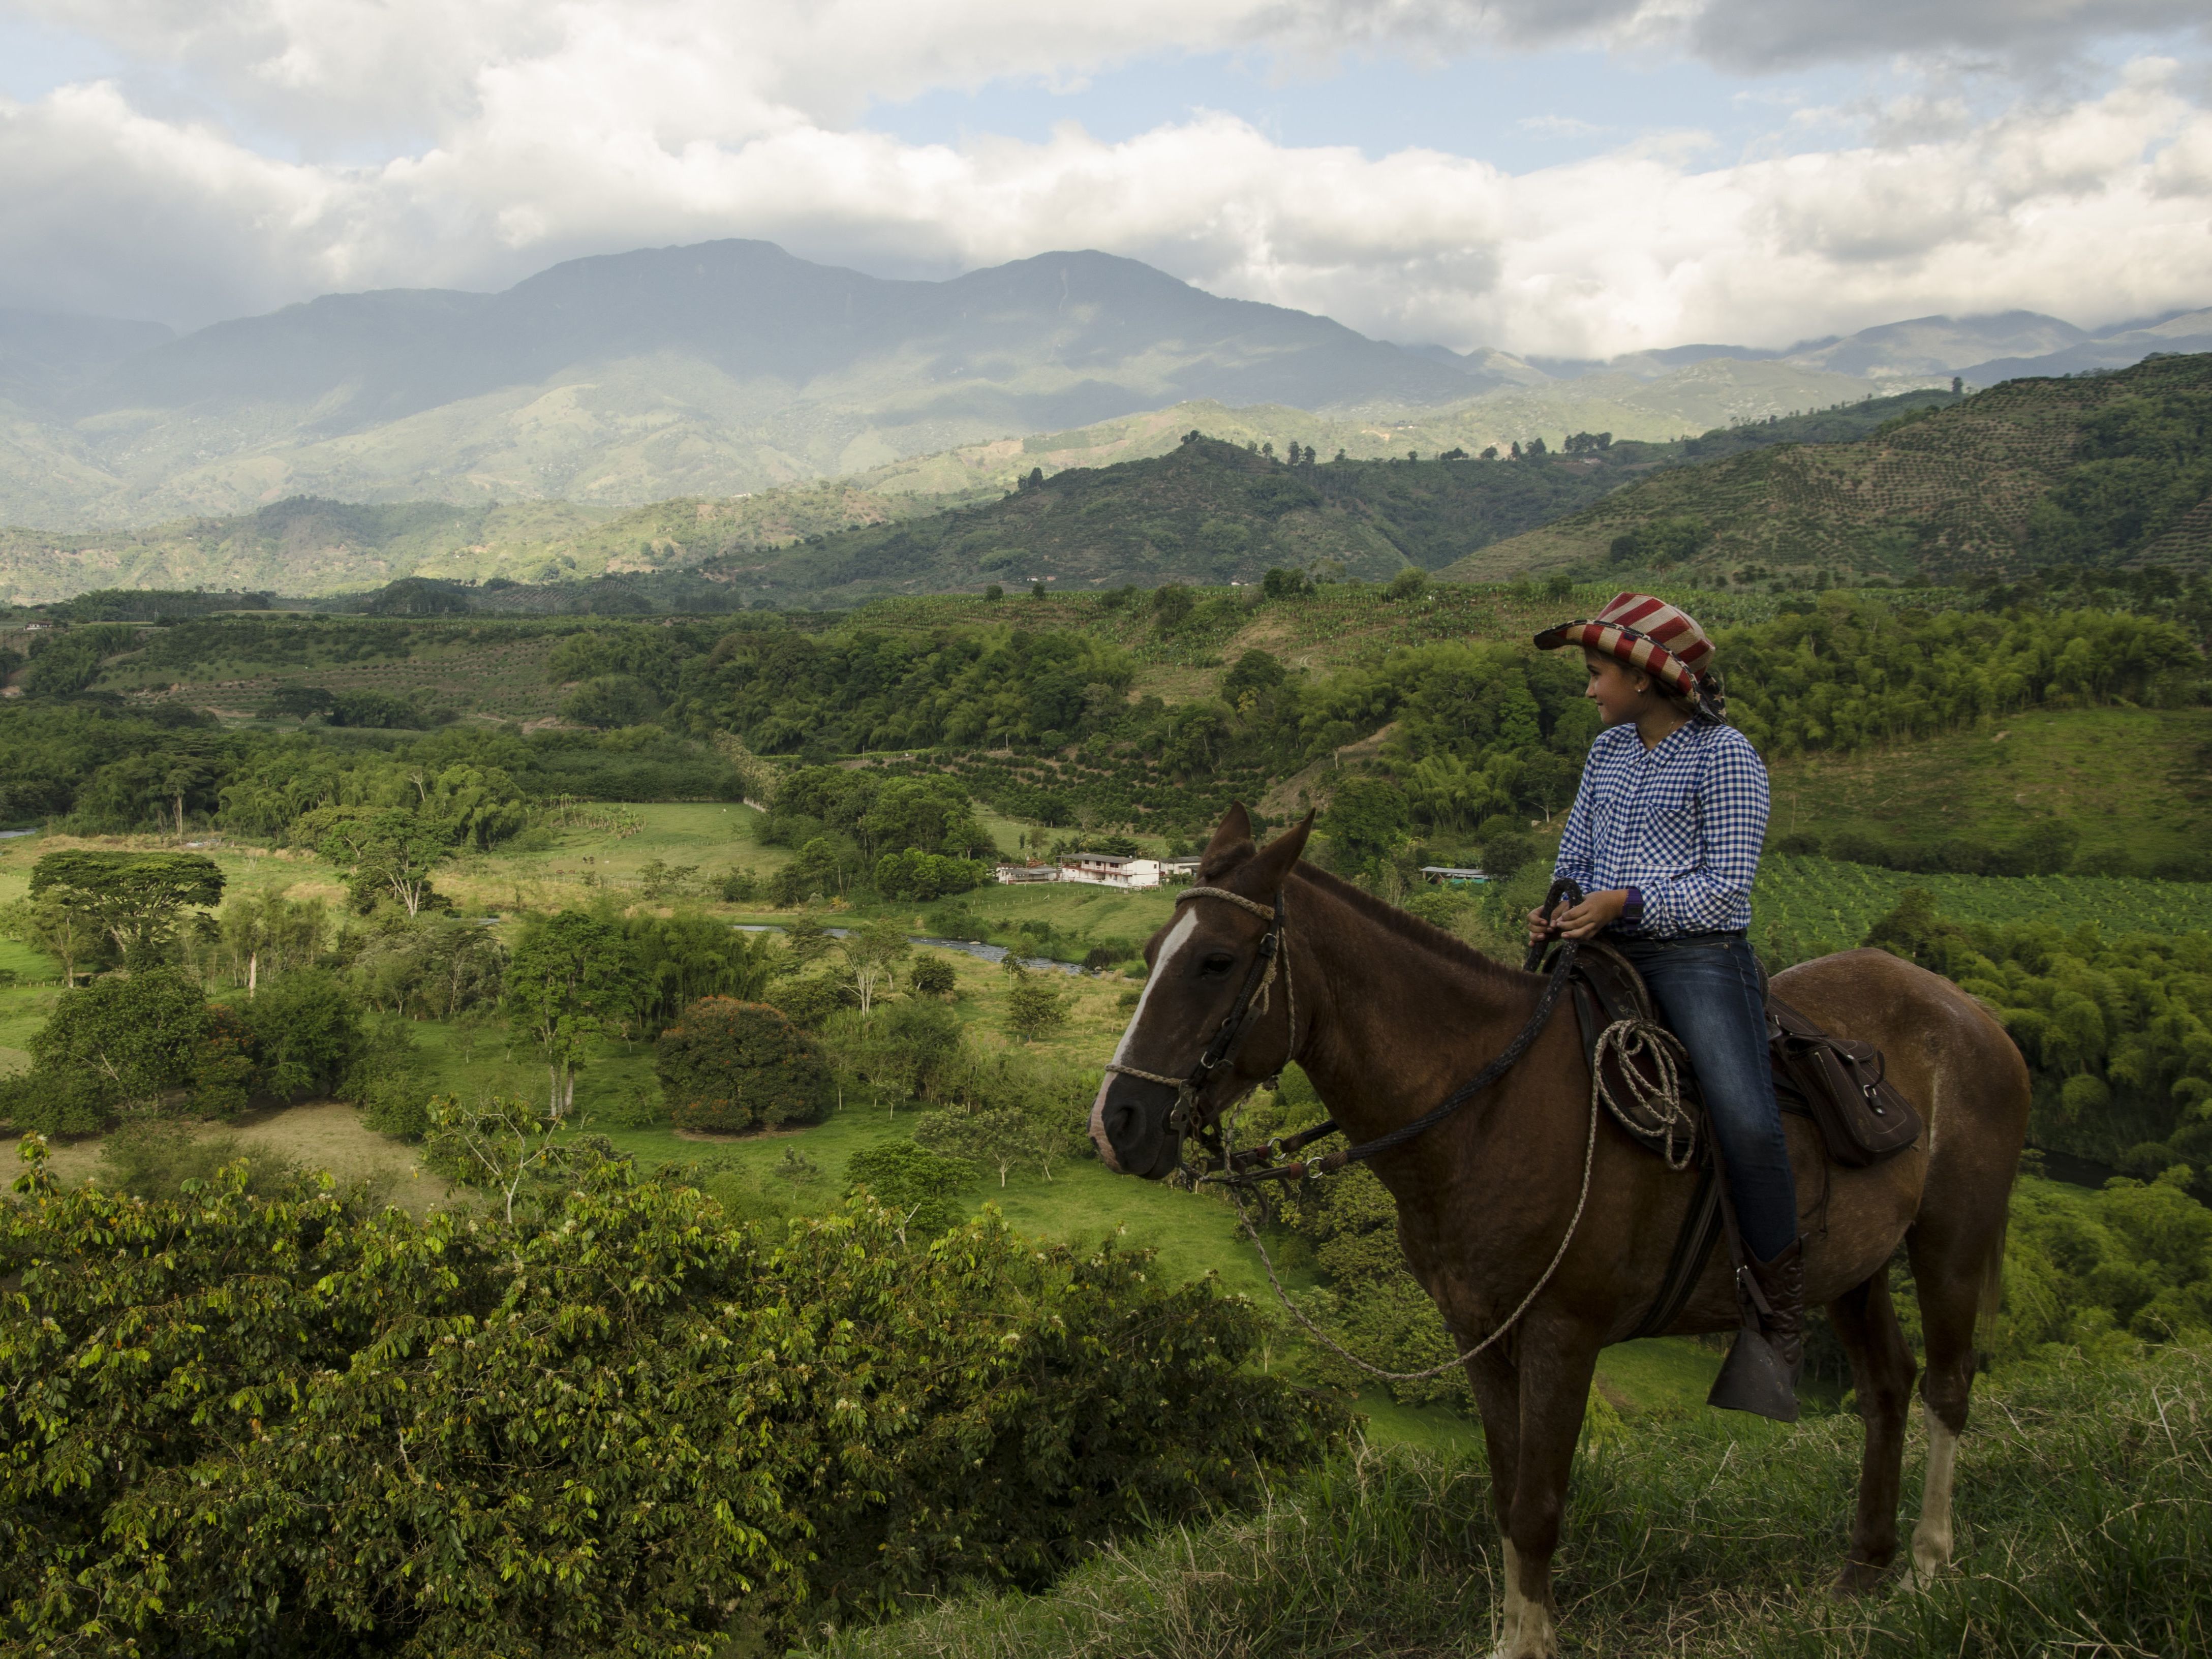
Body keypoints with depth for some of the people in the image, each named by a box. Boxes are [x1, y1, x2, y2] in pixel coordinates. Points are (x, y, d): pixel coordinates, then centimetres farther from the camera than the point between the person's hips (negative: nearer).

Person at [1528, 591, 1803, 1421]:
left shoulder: (1725, 757, -6)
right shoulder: (1608, 751, 14)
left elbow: (1727, 883, -11)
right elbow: (1575, 856, 18)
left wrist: (1627, 900, -21)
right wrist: (1557, 909, -3)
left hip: (1699, 957, -7)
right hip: (1607, 950, 7)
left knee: (1747, 1124, -24)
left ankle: (1778, 1315, -6)